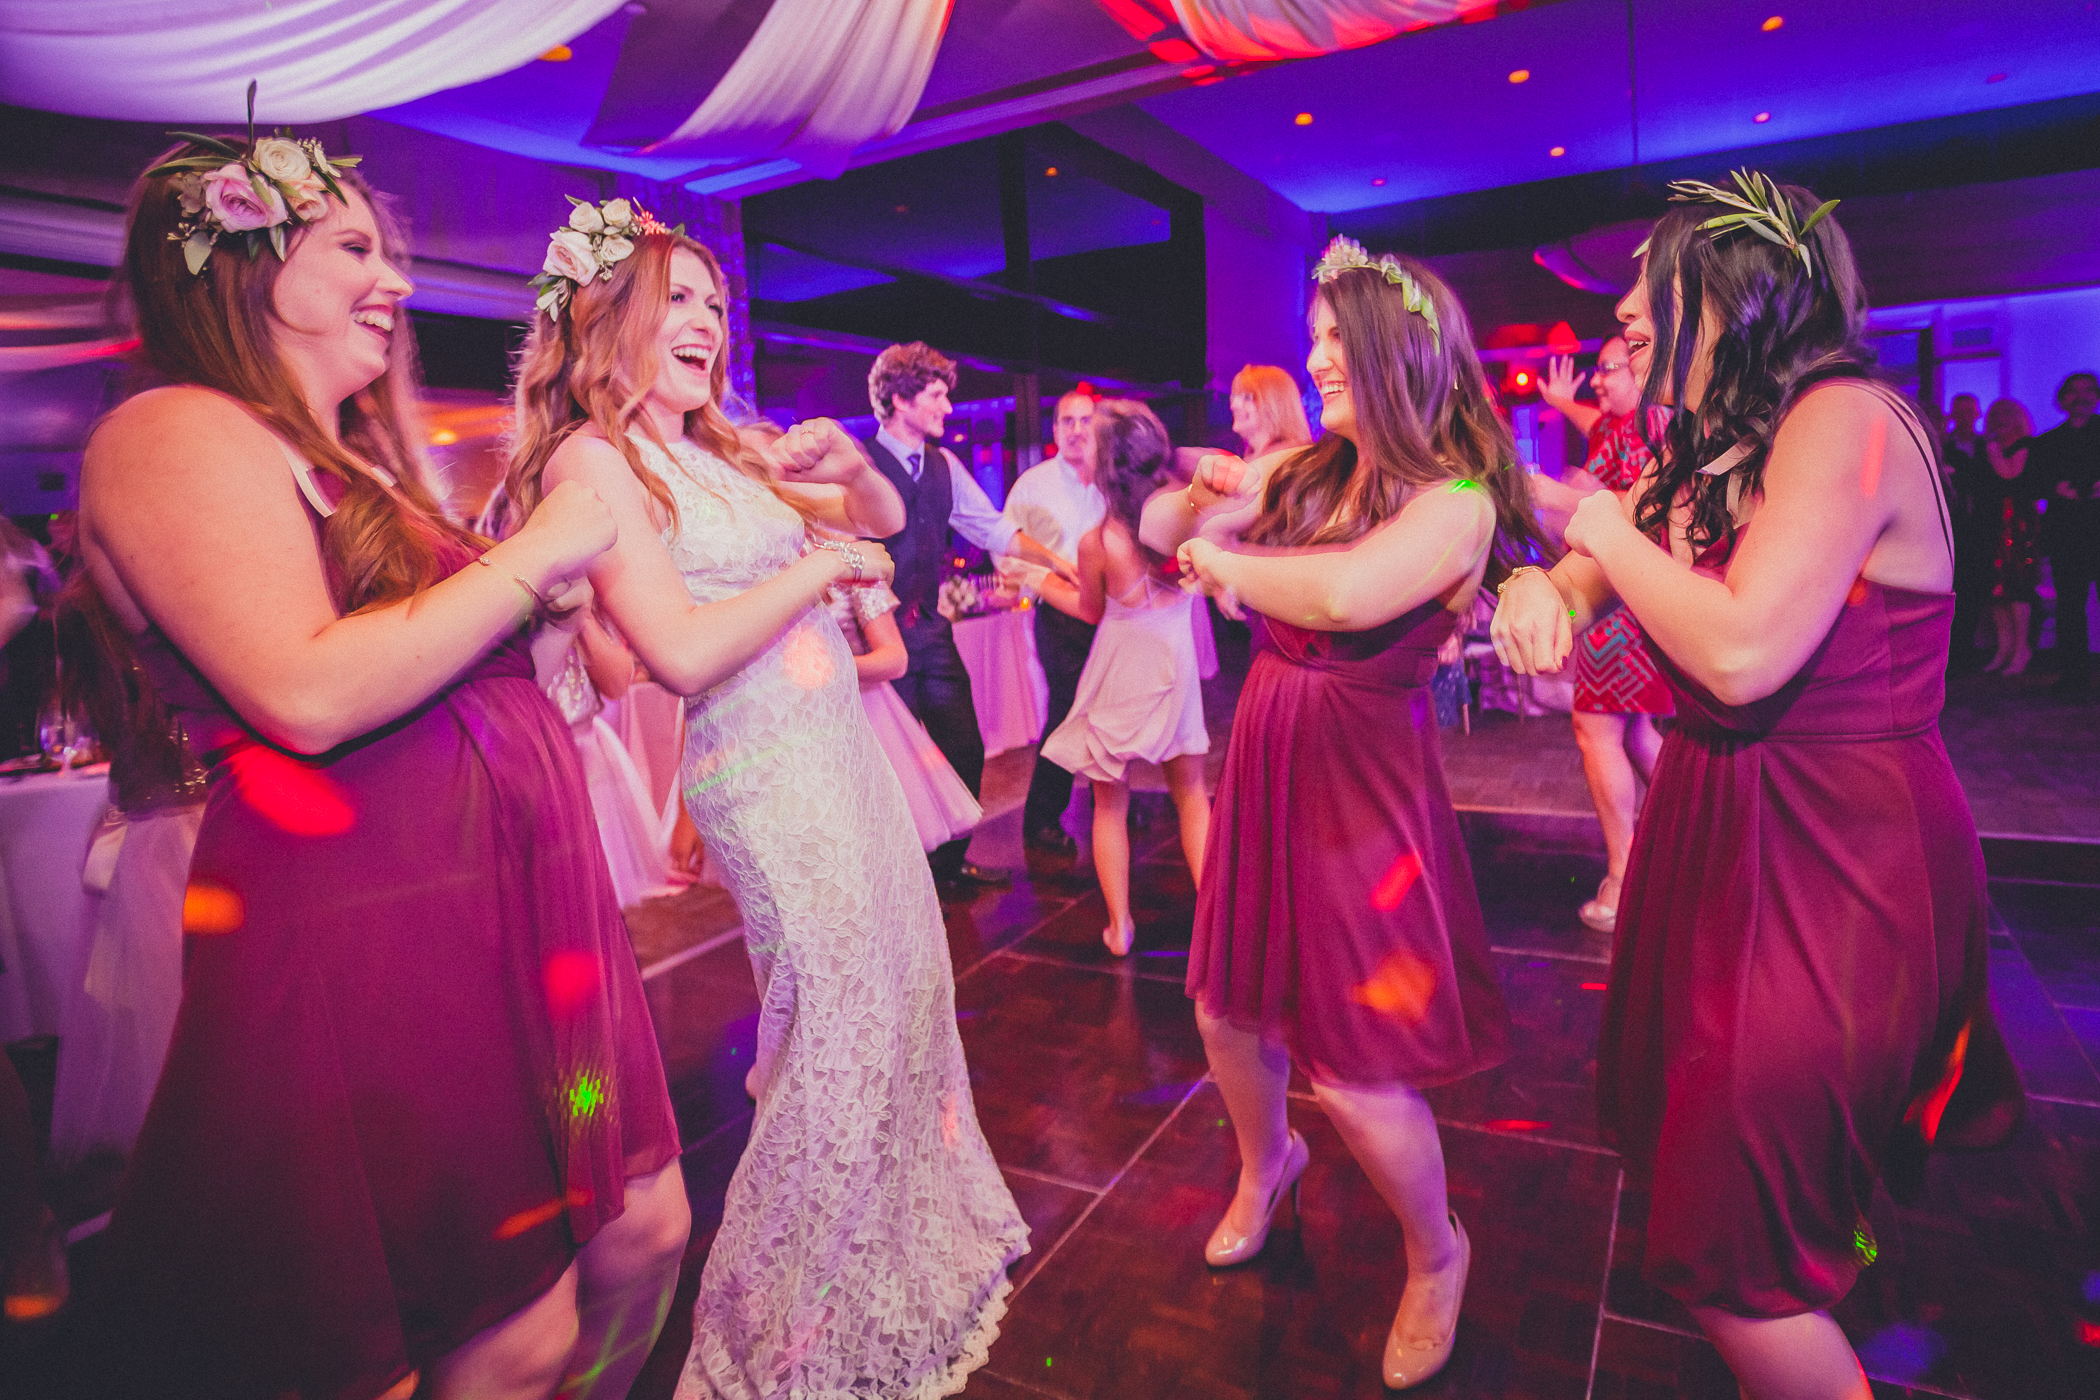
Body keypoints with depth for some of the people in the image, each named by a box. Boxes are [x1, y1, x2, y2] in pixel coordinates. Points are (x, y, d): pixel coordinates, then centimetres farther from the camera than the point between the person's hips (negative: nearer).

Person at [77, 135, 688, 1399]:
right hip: (379, 948, -9)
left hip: (514, 912, 9)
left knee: (645, 1229, 15)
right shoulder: (177, 432, -8)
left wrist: (543, 602, 12)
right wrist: (534, 556, -15)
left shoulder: (350, 460, 21)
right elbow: (307, 697, -23)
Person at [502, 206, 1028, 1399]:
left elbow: (886, 519, 20)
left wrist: (849, 466, -1)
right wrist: (821, 562, -11)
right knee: (836, 1026, 1)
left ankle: (900, 1249, 42)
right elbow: (684, 652, -22)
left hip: (844, 746, 8)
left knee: (902, 985, 17)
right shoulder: (594, 459, -10)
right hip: (766, 773, -8)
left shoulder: (725, 449, 13)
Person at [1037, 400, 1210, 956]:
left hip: (1121, 670, -3)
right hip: (1176, 661, 3)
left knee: (1110, 804, 13)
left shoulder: (1097, 541, -19)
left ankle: (1119, 925, 19)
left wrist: (1039, 581, 12)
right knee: (1191, 795, 18)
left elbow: (1091, 610, -1)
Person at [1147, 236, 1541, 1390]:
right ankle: (1265, 1164, 52)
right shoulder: (1304, 469, 5)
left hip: (1362, 785, -6)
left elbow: (1348, 592, -32)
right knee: (1225, 1010, 19)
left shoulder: (1456, 497, -13)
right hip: (1264, 763, 6)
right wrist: (1199, 494, -11)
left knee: (1353, 1070, 2)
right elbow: (1157, 533, 10)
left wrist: (1226, 563, -16)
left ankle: (1436, 1257, 34)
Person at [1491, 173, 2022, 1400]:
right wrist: (1538, 589, -13)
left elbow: (1740, 652, -29)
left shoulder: (1847, 420, -18)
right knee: (1684, 1146, 21)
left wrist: (1608, 527, -14)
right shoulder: (1708, 451, 8)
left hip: (1838, 863, -8)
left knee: (1733, 1249, -1)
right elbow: (1583, 583, 11)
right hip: (1718, 828, 8)